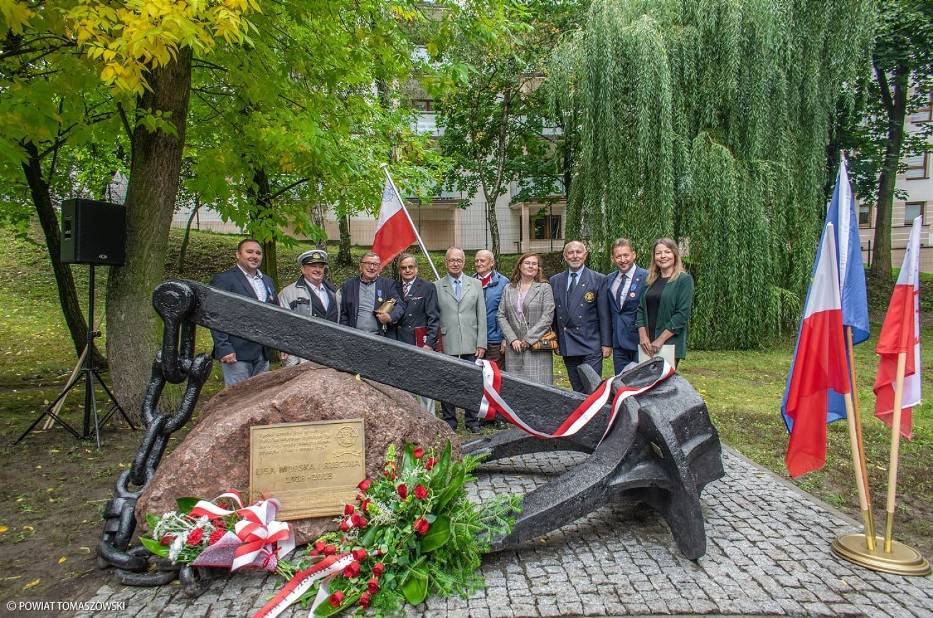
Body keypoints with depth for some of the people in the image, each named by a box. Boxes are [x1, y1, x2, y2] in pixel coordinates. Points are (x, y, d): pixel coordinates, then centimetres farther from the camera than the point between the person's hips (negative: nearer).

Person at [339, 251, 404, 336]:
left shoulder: (388, 284, 7)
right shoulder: (349, 285, 10)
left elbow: (400, 305, 0)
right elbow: (343, 314, 11)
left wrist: (390, 317, -19)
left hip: (380, 337, 0)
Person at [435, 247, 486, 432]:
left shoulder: (476, 284, 10)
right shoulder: (436, 286, 4)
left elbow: (481, 316, 7)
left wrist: (481, 343, 0)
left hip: (470, 344, 1)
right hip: (446, 345, -1)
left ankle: (472, 421, 19)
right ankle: (449, 422, 18)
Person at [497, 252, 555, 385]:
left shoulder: (545, 288, 3)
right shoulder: (509, 289, 12)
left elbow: (547, 318, -5)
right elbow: (501, 316, 7)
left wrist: (528, 340, -10)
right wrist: (512, 339, -5)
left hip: (537, 347, -3)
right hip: (514, 348, 3)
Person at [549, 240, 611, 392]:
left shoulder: (598, 279, -1)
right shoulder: (555, 281, 10)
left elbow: (604, 315, -3)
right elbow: (553, 313, 12)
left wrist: (606, 343, -6)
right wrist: (555, 340, 9)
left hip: (591, 346, -4)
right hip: (567, 347, 4)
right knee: (577, 391, 11)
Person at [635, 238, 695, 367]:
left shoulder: (684, 279, -2)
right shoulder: (650, 281, 14)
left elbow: (682, 314, -10)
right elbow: (641, 309, 11)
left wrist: (661, 339, -14)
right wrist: (642, 336, -4)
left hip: (670, 343, -4)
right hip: (647, 344, 4)